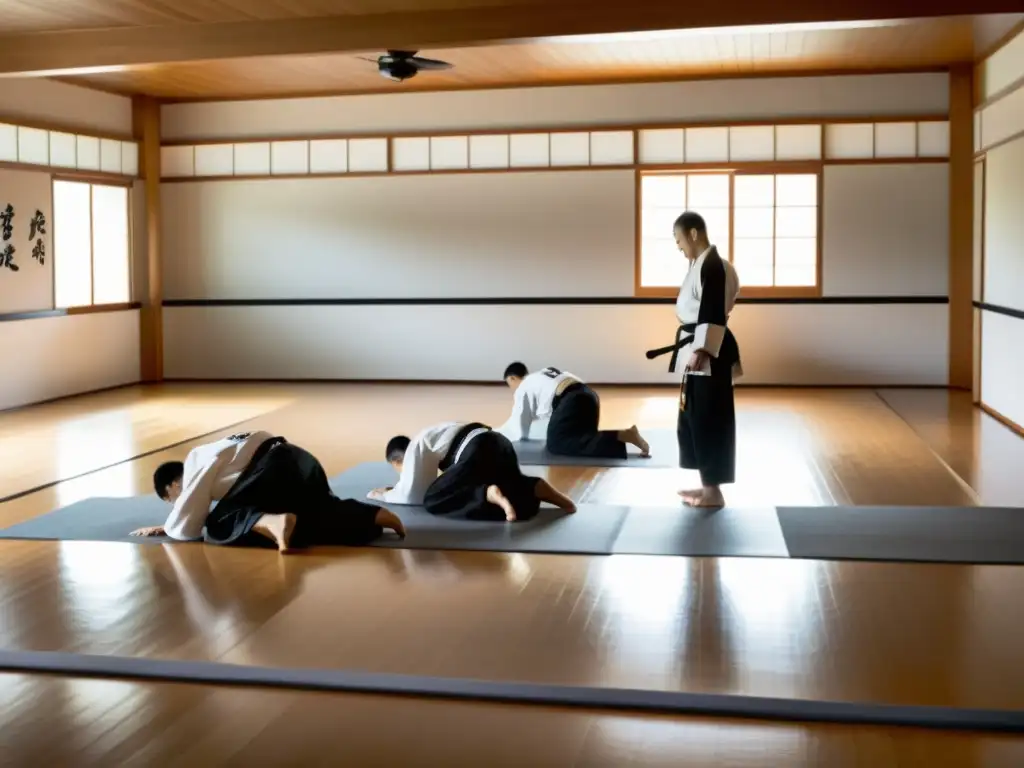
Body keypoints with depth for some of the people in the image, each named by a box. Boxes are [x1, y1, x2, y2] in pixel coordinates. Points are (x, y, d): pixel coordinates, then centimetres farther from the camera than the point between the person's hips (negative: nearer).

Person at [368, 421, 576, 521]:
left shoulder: (415, 448, 10)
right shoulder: (428, 438, 35)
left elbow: (411, 495, 5)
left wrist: (385, 495, 25)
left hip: (480, 452, -9)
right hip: (499, 444, 9)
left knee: (432, 502, -4)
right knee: (512, 485, 35)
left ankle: (490, 494, -25)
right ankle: (538, 489, 3)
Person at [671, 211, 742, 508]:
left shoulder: (712, 266, -17)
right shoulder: (702, 264, 15)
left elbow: (713, 314, -23)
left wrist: (701, 351, -25)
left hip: (709, 354, -11)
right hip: (701, 349, 11)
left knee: (708, 420, -4)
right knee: (696, 418, 15)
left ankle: (713, 491, 3)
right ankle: (707, 485, 24)